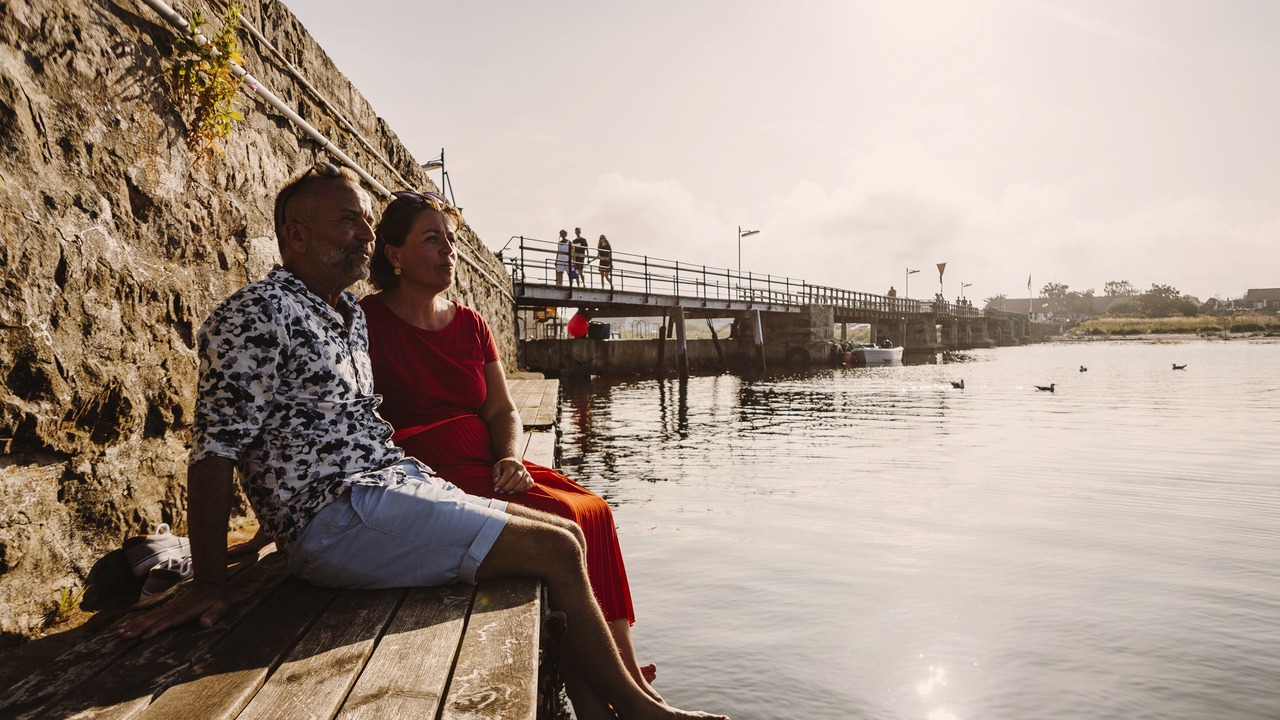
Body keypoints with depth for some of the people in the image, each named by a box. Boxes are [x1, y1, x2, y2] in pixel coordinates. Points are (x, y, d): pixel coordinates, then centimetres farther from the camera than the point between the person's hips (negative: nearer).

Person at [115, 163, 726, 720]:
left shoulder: (350, 313, 17)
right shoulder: (255, 315, -10)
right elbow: (214, 450, -13)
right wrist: (208, 586, -15)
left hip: (397, 484, 10)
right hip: (339, 519, -10)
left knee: (566, 534, 5)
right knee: (556, 551, -14)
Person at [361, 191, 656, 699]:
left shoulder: (471, 324, 15)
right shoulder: (366, 322, -3)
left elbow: (503, 410, 10)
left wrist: (511, 458, -10)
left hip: (488, 467, 7)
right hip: (426, 476, -6)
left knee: (593, 510, -14)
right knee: (558, 517, -23)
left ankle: (626, 675, -12)